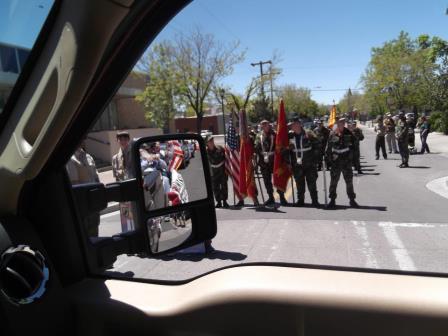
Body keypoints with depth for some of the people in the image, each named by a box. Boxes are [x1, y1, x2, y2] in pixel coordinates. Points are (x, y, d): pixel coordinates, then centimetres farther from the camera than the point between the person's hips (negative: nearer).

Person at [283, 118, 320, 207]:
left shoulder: (308, 134, -6)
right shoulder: (290, 136, 3)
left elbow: (317, 145, -1)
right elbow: (285, 149, 12)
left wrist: (314, 158, -4)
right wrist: (288, 160, 6)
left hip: (309, 164, -3)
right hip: (297, 165, 3)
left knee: (311, 183, 0)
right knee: (299, 183, 9)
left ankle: (314, 200, 8)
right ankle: (300, 200, 20)